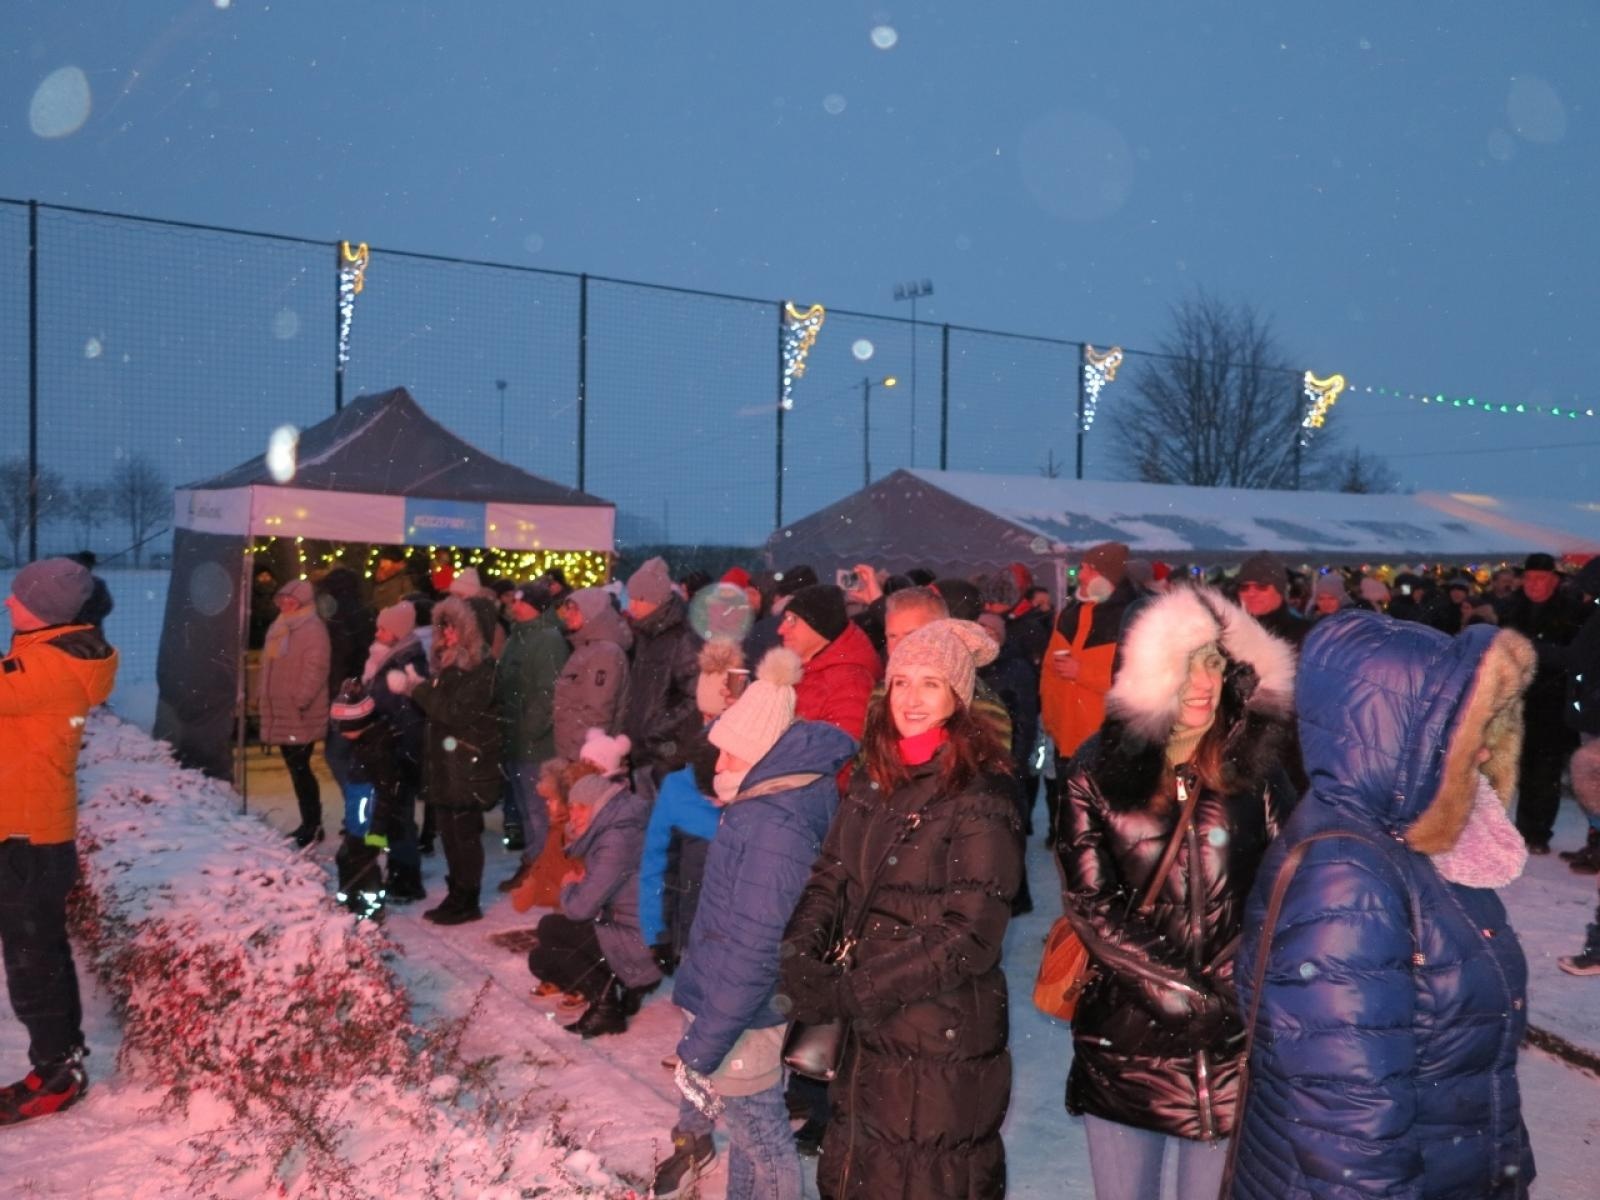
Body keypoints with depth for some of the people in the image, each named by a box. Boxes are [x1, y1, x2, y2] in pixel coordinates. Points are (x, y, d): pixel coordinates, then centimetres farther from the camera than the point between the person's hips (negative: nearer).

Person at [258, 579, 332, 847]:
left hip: (301, 714, -9)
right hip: (281, 712, 9)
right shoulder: (278, 627, 16)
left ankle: (313, 825, 1)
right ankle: (309, 823, 22)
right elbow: (270, 666, 23)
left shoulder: (313, 629, -12)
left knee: (300, 768, -8)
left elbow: (316, 670, -19)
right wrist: (267, 702, 19)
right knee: (296, 768, 13)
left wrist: (300, 701, -22)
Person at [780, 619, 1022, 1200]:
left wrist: (849, 993, -21)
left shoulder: (980, 797, -16)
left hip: (943, 1043, -6)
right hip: (870, 1032, 6)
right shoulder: (874, 778, 5)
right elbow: (832, 875, 6)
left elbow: (970, 935, -20)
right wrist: (801, 952, -14)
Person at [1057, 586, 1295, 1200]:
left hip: (1230, 1043, 0)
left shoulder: (1255, 768, 0)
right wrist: (1179, 989, -13)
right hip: (1123, 1038, 0)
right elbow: (1088, 902, -7)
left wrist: (1223, 987, -11)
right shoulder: (1101, 769, -4)